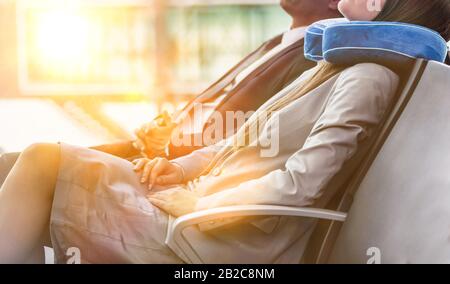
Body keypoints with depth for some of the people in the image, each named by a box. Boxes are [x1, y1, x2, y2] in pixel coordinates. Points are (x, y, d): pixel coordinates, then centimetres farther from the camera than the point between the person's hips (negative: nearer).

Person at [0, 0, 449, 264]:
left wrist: (198, 205, -14)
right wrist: (180, 168, 8)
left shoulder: (369, 78, -12)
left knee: (46, 164, -16)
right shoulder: (335, 68, 18)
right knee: (47, 160, -3)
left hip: (226, 240, -9)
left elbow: (300, 186, -20)